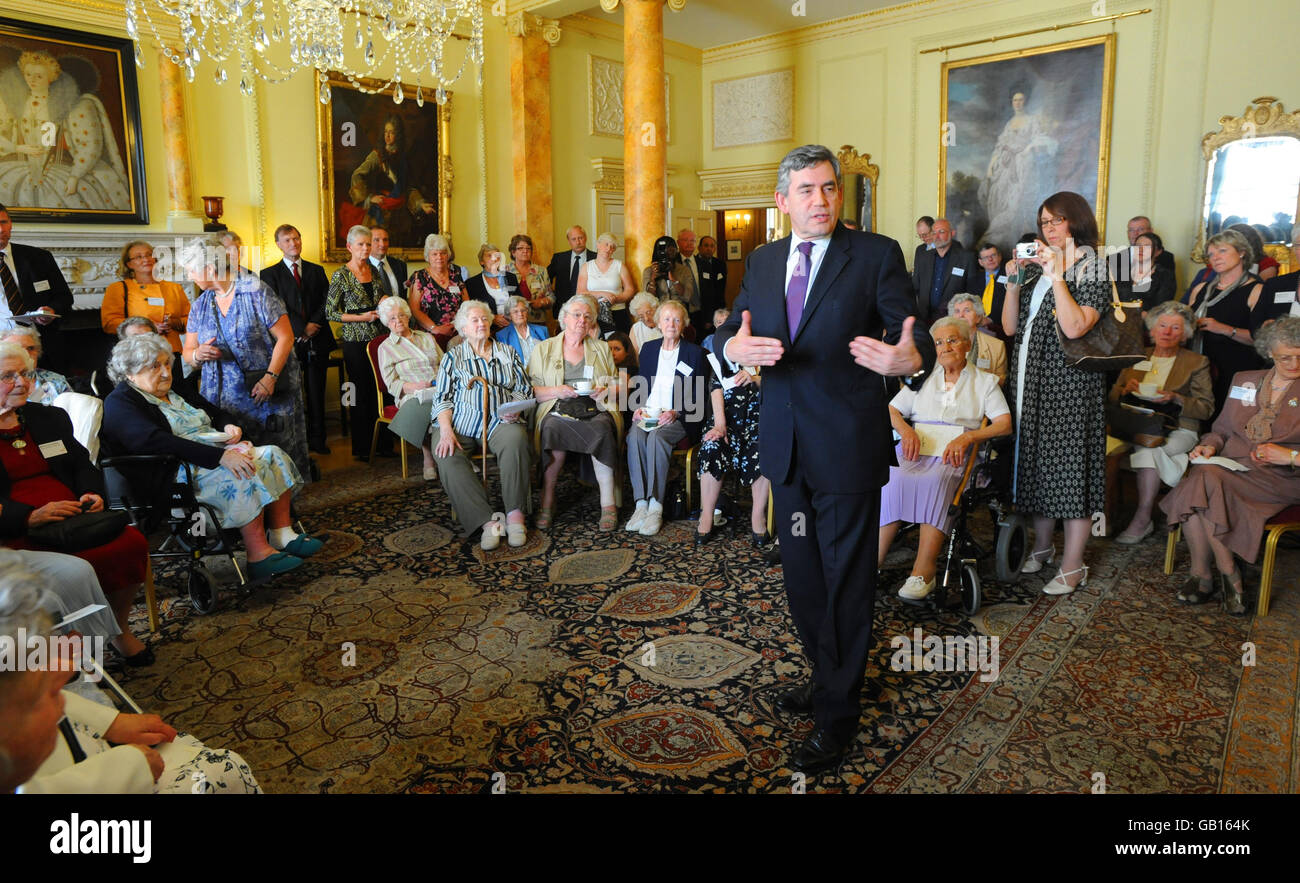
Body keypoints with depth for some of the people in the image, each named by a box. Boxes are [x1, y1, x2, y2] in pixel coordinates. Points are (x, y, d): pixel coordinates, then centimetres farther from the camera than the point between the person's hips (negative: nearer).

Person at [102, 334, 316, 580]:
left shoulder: (176, 392, 21)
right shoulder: (119, 403, -6)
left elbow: (217, 412, 31)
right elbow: (155, 442, -23)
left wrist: (230, 426, 2)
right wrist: (220, 456, -32)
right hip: (174, 477, -9)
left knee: (272, 455, -9)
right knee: (243, 474, -31)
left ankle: (283, 535, -16)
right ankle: (259, 556, -32)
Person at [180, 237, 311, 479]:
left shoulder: (255, 291, -6)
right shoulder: (200, 306, 11)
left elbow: (285, 337, -10)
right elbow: (188, 351, 14)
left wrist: (270, 377, -19)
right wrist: (197, 355, -11)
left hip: (265, 392, -4)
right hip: (223, 397, 5)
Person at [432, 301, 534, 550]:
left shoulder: (507, 352, 21)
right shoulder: (454, 356, 16)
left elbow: (525, 389, 18)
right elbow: (442, 397, 6)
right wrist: (446, 431, -11)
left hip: (499, 421, 0)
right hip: (460, 421, 0)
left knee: (516, 439, -35)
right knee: (447, 457, -32)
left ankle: (515, 514, -32)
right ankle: (488, 521, -35)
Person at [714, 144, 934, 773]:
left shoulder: (876, 255, -6)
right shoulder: (763, 262, 9)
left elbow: (912, 331, -12)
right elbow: (727, 330, 7)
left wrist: (911, 358, -36)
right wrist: (733, 347, -17)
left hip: (846, 448, -5)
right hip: (786, 447, 6)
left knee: (847, 580, 6)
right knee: (801, 574, 19)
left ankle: (839, 714, 23)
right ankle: (827, 675, 42)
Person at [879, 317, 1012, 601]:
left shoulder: (984, 381, 17)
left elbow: (1004, 424, 3)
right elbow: (891, 410, 17)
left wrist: (967, 437, -14)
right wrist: (906, 429, -7)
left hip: (956, 453, -2)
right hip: (915, 447, 2)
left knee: (934, 480, -37)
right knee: (894, 478, -33)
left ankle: (924, 571, -38)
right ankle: (875, 559, -34)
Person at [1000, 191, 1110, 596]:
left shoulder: (1092, 270, -5)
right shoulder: (1036, 266, 13)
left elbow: (1074, 327, -21)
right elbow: (1010, 326, 7)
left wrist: (1056, 274, -18)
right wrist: (1015, 281, -4)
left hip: (1070, 381, -6)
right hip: (1032, 379, 7)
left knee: (1070, 463, -3)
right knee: (1037, 460, 13)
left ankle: (1073, 565, 7)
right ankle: (1041, 546, 29)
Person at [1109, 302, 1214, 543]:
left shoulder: (1197, 362, 9)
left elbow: (1206, 408, 2)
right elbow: (1112, 397, 16)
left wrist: (1175, 398, -15)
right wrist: (1126, 390, -6)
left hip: (1178, 430, -2)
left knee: (1148, 447, -36)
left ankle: (1142, 520, -27)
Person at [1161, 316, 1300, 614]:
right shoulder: (1244, 380, 20)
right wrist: (1210, 445, 2)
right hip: (1228, 464, 4)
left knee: (1206, 481, -34)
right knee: (1193, 483, -33)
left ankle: (1202, 576, -21)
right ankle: (1228, 576, -19)